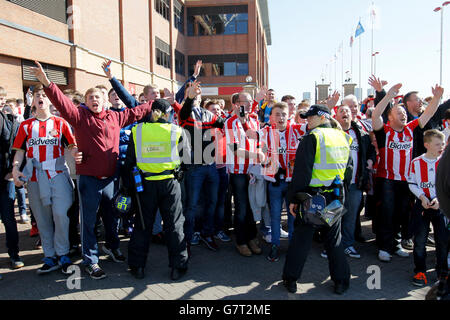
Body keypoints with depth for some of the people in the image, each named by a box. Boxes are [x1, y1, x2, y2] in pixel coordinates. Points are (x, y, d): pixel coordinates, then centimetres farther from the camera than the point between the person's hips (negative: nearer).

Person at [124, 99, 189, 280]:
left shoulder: (137, 131, 1)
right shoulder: (176, 132, -4)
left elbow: (129, 161, 3)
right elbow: (183, 158, 3)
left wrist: (127, 184, 10)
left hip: (145, 184, 2)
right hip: (170, 183, -1)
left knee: (143, 225, 13)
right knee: (174, 225, 9)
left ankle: (137, 267, 22)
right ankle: (177, 267, 15)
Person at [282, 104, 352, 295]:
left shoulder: (312, 138, -11)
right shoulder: (343, 137, 8)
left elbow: (301, 171, -15)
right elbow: (348, 168, 14)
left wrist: (293, 198, -10)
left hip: (313, 196, -5)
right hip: (336, 197, 5)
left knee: (301, 238, 6)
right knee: (334, 239, 16)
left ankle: (291, 280, 16)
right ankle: (341, 282, 22)